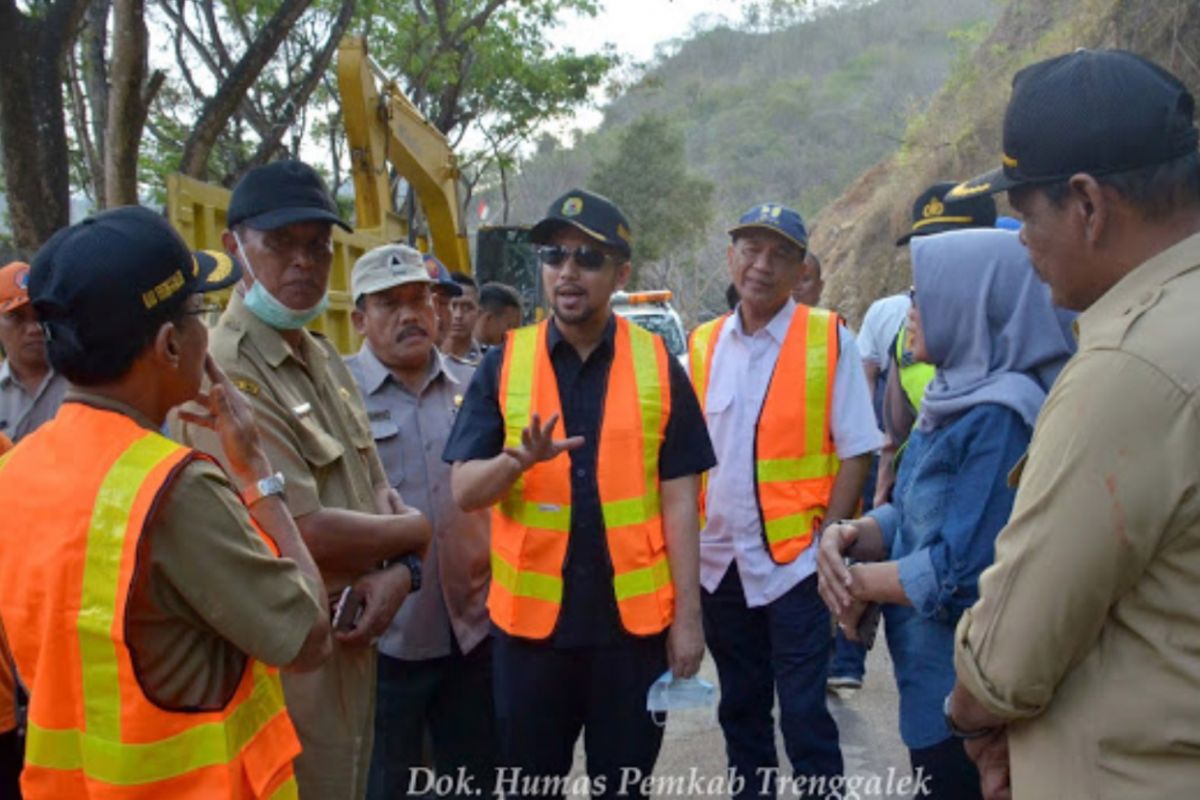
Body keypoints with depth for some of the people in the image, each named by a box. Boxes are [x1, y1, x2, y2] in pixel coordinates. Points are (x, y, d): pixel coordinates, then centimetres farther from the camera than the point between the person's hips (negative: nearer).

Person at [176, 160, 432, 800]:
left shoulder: (324, 358, 9)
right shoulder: (226, 375, -20)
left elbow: (378, 493, 12)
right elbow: (307, 531, -25)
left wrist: (398, 569, -9)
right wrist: (416, 531, -8)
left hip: (350, 638, 9)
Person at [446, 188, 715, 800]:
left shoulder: (658, 365, -2)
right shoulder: (503, 364, -1)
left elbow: (677, 500, -2)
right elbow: (464, 490, -4)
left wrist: (687, 616, -4)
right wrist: (518, 459, -25)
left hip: (633, 616, 0)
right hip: (530, 615, 1)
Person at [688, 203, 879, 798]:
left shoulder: (829, 339, -6)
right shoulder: (702, 344, 5)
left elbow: (854, 452, -7)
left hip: (793, 560, -4)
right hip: (719, 560, 4)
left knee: (803, 713, 2)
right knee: (739, 707, 18)